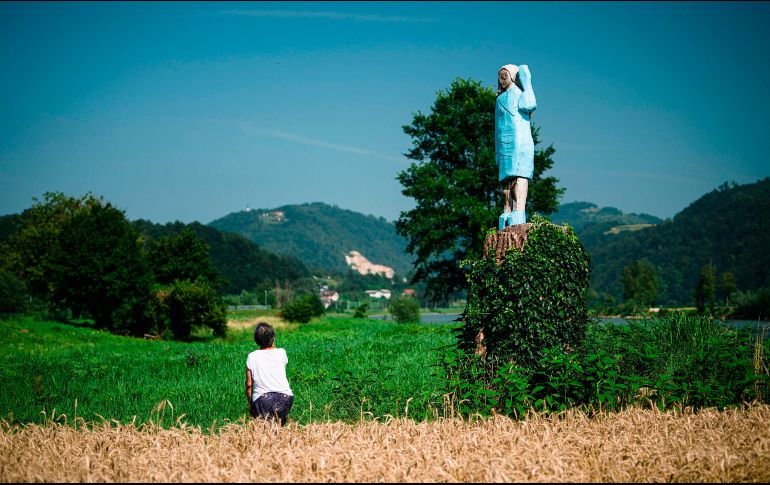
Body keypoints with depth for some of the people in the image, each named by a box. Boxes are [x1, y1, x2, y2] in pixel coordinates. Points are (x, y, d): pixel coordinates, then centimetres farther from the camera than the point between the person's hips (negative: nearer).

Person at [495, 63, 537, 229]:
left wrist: (526, 83, -4)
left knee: (519, 175, -17)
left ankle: (519, 214, -26)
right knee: (506, 179, 3)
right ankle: (507, 213, 2)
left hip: (519, 141, -8)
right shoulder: (500, 98, 26)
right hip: (503, 144, 8)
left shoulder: (517, 91, 5)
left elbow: (529, 105, -15)